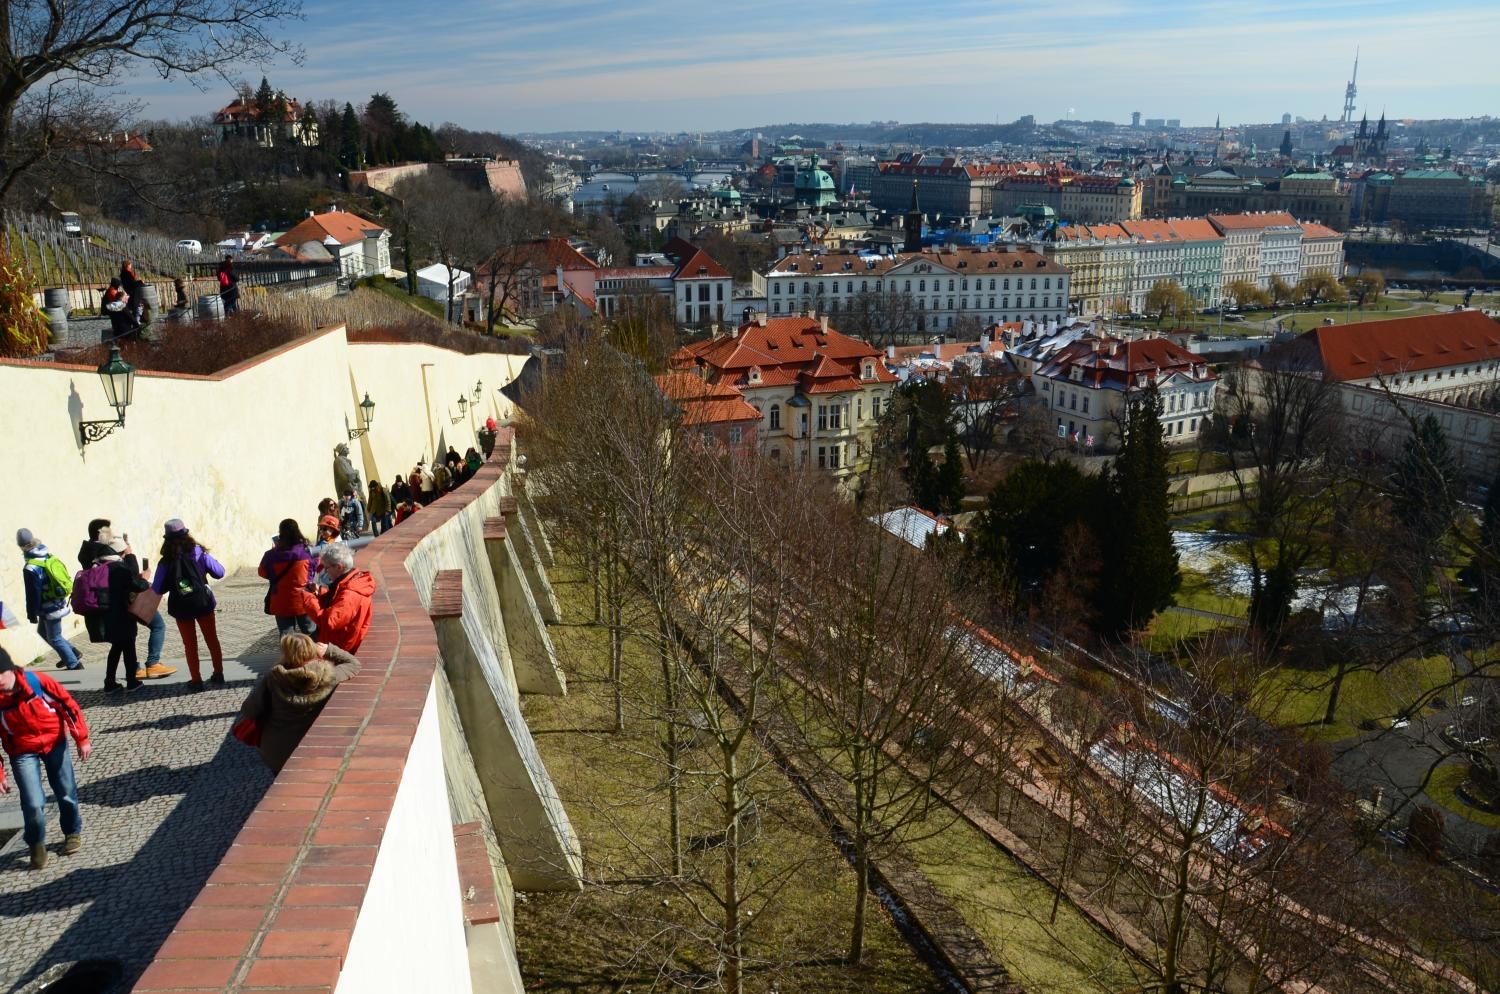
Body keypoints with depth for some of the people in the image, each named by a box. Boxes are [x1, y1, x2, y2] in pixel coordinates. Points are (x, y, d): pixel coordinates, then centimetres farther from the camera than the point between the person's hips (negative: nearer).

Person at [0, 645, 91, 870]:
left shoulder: (38, 681, -20)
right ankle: (36, 845, 16)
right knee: (33, 804, -12)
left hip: (55, 743, 0)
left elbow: (69, 705, -10)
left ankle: (73, 832, 37)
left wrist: (82, 739, -10)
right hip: (24, 753, 0)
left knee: (66, 794, 9)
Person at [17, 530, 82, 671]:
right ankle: (72, 653, 26)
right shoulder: (49, 557, 2)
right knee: (42, 631, 24)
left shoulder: (31, 569, -23)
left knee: (54, 638, 6)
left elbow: (33, 595, -18)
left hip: (49, 609, -9)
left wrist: (32, 615, -6)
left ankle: (74, 663, 9)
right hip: (59, 603, 9)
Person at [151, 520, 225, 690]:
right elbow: (219, 572, -6)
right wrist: (209, 562, 12)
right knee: (212, 640, 15)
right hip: (203, 603, 0)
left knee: (190, 644, 11)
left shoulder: (165, 562, -6)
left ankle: (196, 680, 11)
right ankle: (218, 675, 20)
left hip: (181, 608, 0)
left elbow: (157, 589, -7)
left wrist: (170, 584, 13)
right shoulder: (198, 553, -6)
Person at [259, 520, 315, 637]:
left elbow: (263, 572, 5)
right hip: (304, 602, 0)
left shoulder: (272, 555, -13)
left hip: (282, 603, 0)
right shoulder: (306, 551, -10)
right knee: (311, 634, 15)